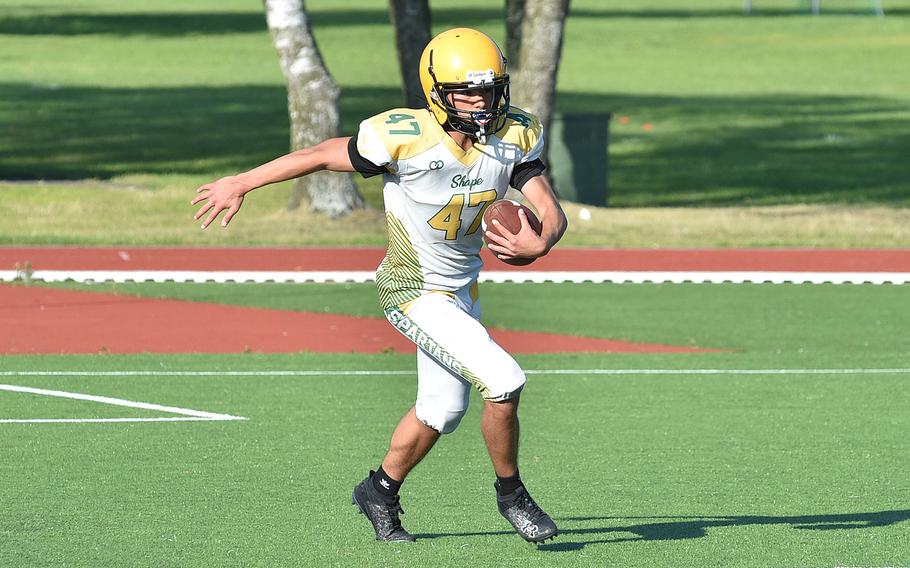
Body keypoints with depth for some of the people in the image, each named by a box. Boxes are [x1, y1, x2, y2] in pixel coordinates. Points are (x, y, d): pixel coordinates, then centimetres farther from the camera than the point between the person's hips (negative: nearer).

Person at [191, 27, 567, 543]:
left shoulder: (514, 137, -11)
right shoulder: (406, 137, -26)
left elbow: (552, 212, -12)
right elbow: (322, 156, -15)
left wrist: (539, 244, -37)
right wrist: (241, 184, -8)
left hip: (461, 287, 7)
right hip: (415, 292, -7)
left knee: (442, 410, 21)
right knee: (503, 381, -18)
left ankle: (381, 492, 44)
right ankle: (511, 495, 4)